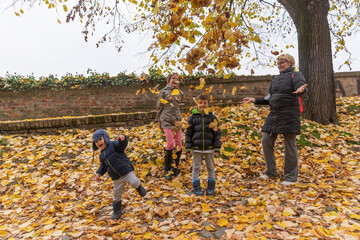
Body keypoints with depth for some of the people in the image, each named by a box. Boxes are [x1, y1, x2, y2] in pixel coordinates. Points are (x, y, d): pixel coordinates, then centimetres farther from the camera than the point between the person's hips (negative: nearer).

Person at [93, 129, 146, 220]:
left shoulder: (113, 145, -6)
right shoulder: (101, 156, 14)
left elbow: (122, 145, -25)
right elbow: (103, 166, 26)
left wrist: (122, 138, -47)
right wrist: (98, 173, 9)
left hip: (126, 171, -6)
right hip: (117, 178, 6)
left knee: (134, 182, -26)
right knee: (116, 194, 11)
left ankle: (139, 187, 11)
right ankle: (117, 212, 31)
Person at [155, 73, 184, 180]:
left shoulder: (179, 93, 12)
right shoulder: (164, 92, 1)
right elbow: (159, 107, 5)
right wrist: (158, 120, 8)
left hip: (177, 120, 5)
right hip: (167, 120, -4)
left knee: (179, 144, 2)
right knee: (170, 144, -9)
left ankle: (175, 167, 19)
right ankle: (167, 169, 5)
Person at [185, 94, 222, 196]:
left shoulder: (212, 117, 1)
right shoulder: (193, 118, 0)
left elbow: (217, 133, 3)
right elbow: (188, 134, 2)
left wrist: (217, 148, -1)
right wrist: (188, 148, -2)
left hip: (209, 148, 1)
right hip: (197, 148, 0)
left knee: (210, 167, 11)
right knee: (196, 167, 7)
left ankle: (211, 187, 26)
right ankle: (196, 187, 21)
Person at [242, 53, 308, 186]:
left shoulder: (295, 75, 2)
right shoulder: (276, 78, 21)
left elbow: (301, 85, -20)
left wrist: (300, 89, -43)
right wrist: (255, 100, 15)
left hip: (289, 115, -7)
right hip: (273, 115, 7)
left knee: (290, 145, -1)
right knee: (266, 141, 3)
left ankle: (291, 177, 12)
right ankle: (271, 171, 19)